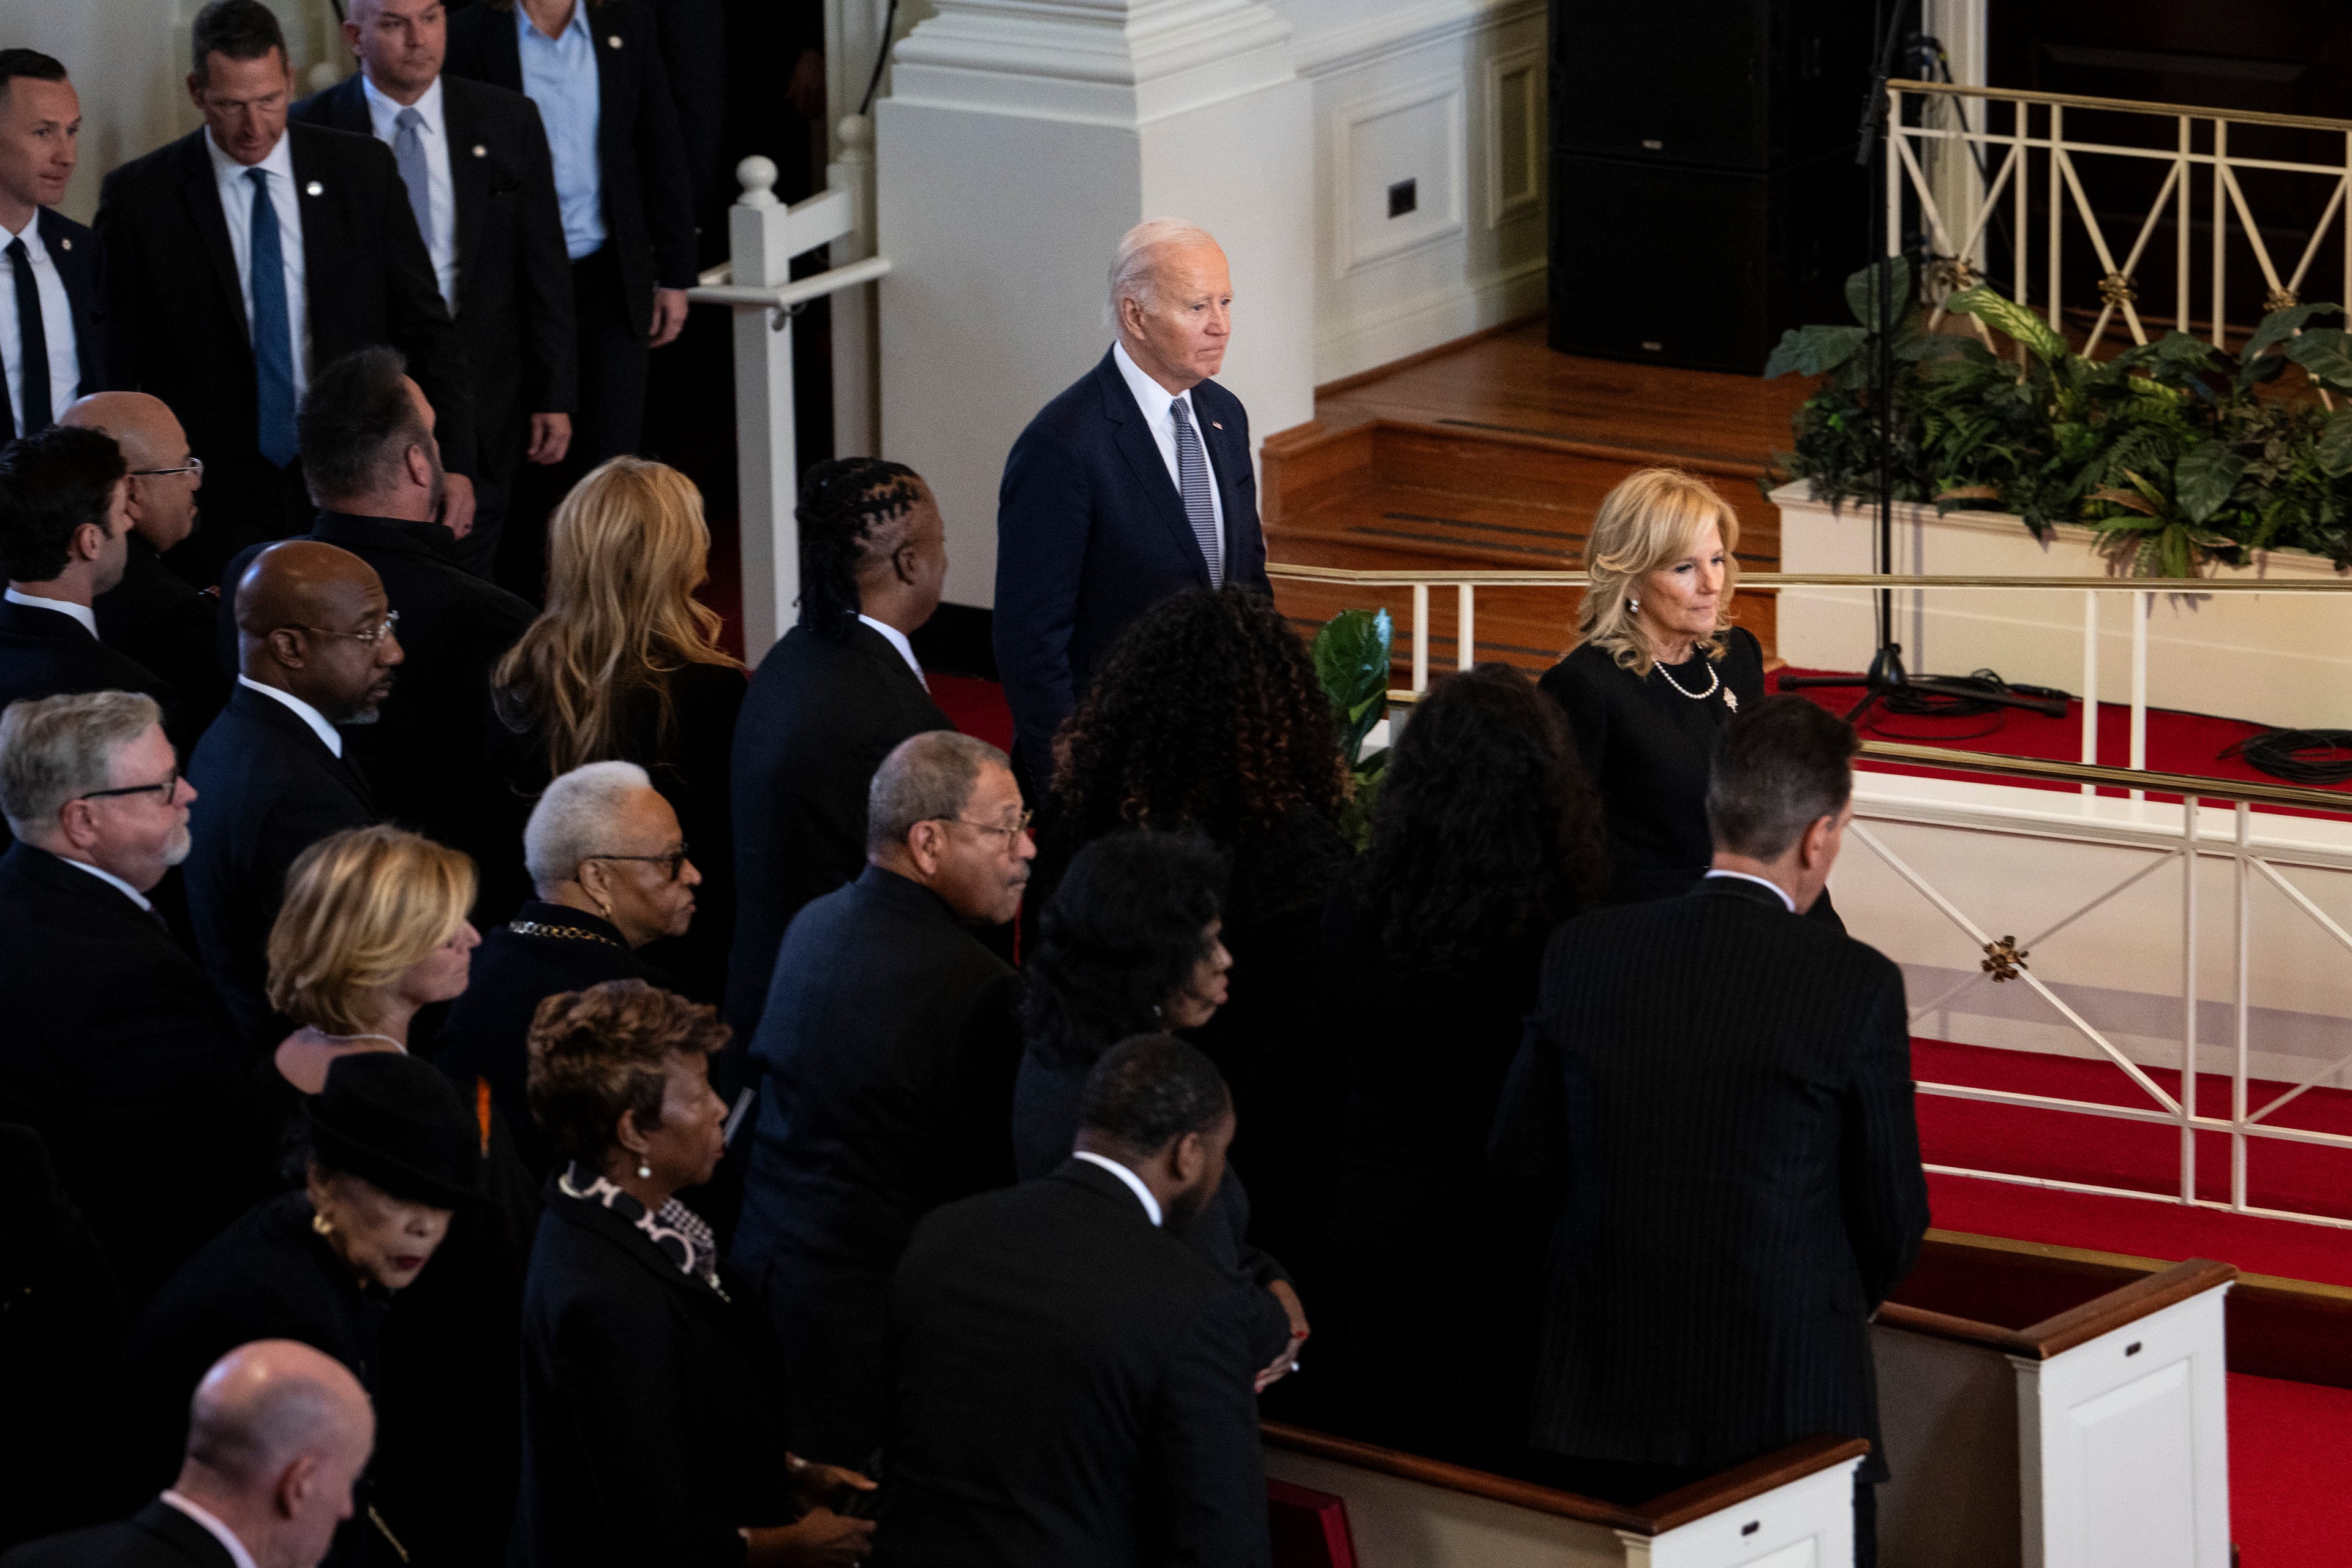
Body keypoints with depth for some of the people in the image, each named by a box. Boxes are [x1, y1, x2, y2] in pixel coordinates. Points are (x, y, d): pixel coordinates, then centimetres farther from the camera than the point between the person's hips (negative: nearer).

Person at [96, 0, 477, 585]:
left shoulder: (364, 169, 3)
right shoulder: (139, 196, -2)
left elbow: (426, 328, 7)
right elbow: (115, 369, 2)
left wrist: (453, 461, -1)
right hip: (216, 510, -1)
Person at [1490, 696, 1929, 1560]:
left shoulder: (1582, 953, -4)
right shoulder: (1857, 985, -14)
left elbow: (1520, 1149, 7)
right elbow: (1892, 1216, -5)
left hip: (1604, 1387, 4)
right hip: (1789, 1393, -4)